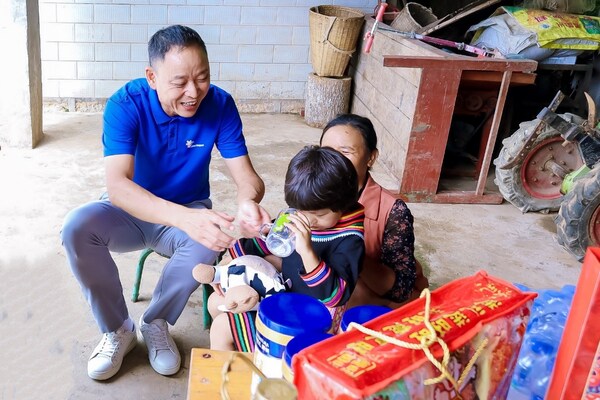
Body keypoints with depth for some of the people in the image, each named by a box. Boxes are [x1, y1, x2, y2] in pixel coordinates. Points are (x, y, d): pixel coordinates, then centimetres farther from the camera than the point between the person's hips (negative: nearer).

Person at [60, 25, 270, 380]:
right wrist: (184, 217, -55)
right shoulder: (125, 104, -24)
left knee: (210, 242, -33)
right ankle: (118, 329, -5)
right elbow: (117, 184, -37)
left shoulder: (220, 105, -18)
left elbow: (246, 175, -20)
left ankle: (156, 323, -4)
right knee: (77, 228, -29)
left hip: (190, 211, 1)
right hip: (131, 211, 0)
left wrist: (248, 202, -47)